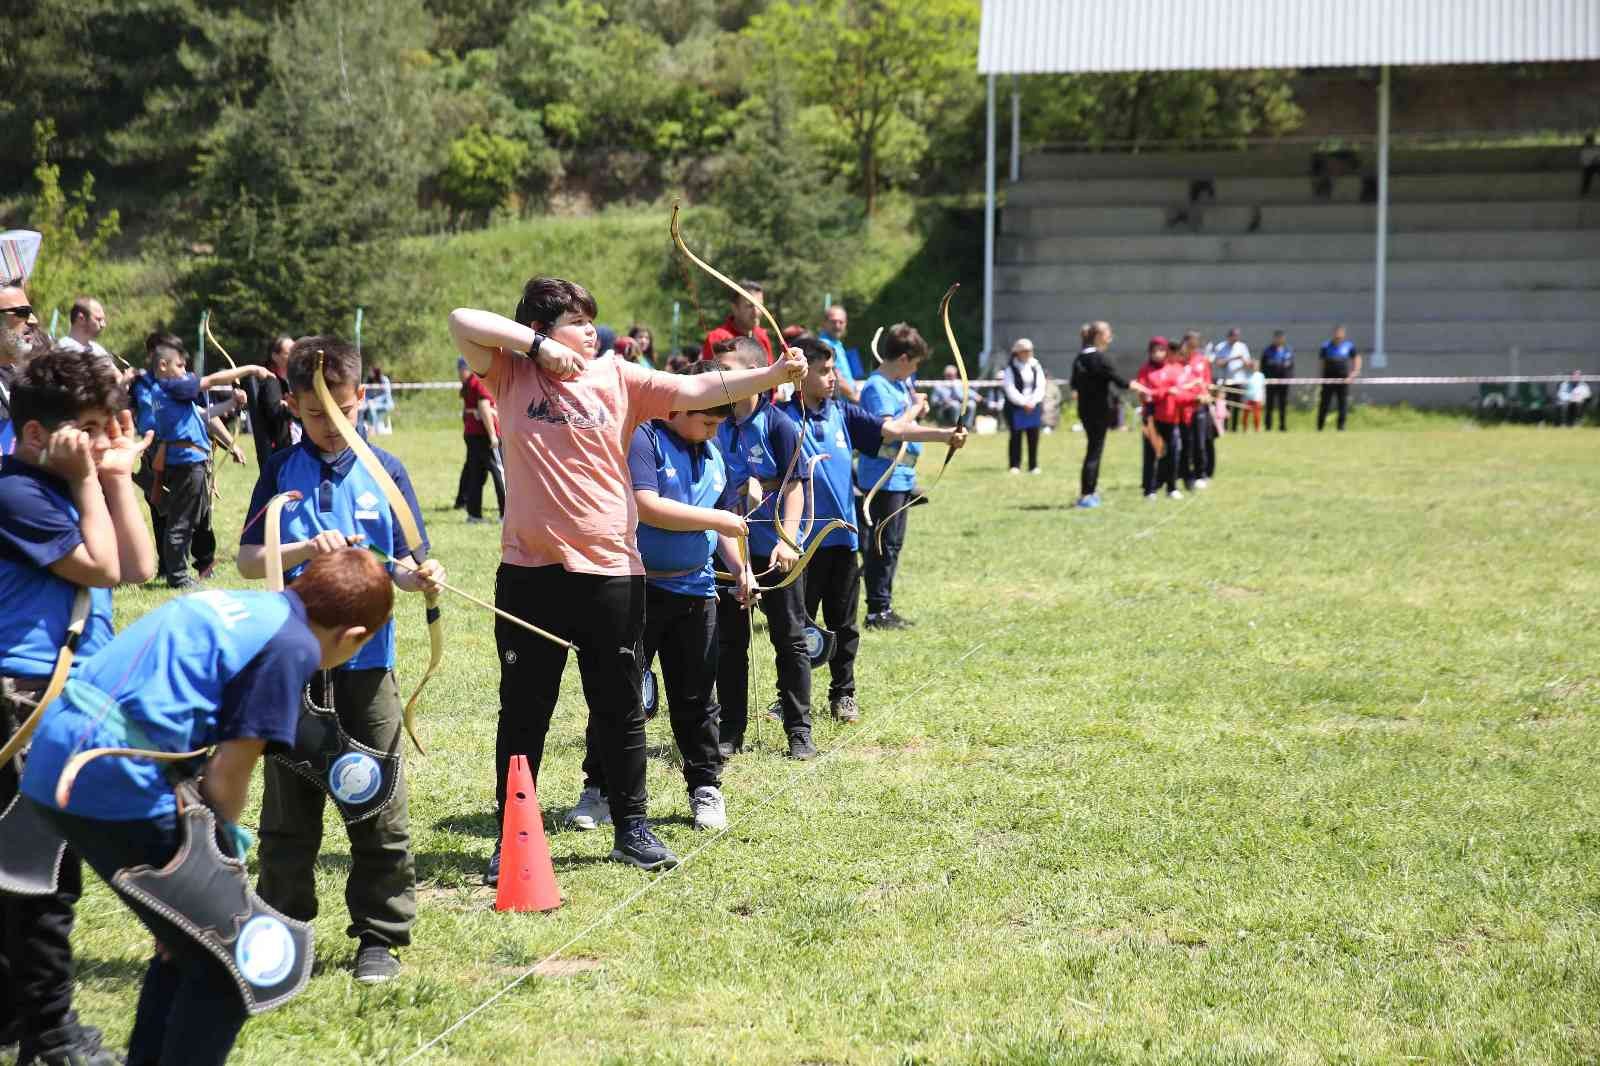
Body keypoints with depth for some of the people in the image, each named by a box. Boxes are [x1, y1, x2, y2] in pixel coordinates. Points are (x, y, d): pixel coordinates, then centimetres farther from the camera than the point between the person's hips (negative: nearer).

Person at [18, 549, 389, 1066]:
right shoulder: (292, 646, -6)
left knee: (187, 946, 24)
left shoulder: (235, 604, 19)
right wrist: (222, 846, 12)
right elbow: (226, 776, -7)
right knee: (229, 965, 4)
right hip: (122, 786, -9)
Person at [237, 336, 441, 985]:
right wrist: (305, 550, -19)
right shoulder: (282, 473, 2)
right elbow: (248, 560, -2)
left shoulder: (385, 471, 1)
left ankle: (380, 935, 14)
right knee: (289, 807, 10)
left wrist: (421, 577, -24)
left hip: (366, 661, -1)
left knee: (378, 806, 3)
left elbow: (403, 564, -2)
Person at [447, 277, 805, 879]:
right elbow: (462, 322, -10)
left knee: (619, 708, 10)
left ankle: (631, 829, 22)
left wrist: (772, 375, -19)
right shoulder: (512, 377, 1)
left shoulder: (618, 378, 2)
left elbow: (696, 390, -7)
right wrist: (539, 346, -15)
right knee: (523, 710, 8)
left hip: (609, 570, 1)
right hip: (529, 573, -1)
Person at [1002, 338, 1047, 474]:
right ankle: (1015, 465, 3)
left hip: (1034, 406, 3)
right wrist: (1024, 403, -15)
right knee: (1016, 436, -3)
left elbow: (1040, 386, 4)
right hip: (1016, 407, -3)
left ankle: (1033, 465, 8)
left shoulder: (1035, 367, 9)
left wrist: (1033, 402, -10)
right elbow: (1010, 389, -9)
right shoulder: (1010, 368, -2)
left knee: (1034, 437, 2)